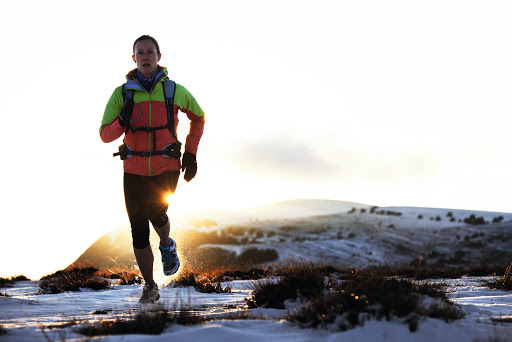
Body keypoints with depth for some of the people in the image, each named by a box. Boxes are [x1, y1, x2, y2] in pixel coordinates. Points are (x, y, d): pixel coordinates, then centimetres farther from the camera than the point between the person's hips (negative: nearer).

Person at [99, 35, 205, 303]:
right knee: (139, 231, 0)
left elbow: (198, 117, 17)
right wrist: (122, 121, -20)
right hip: (134, 170, 1)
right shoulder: (122, 94, 0)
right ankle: (150, 288, 16)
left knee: (155, 212, -23)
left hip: (166, 168, -1)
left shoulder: (175, 91, -1)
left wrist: (191, 152, 7)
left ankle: (167, 245, 12)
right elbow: (105, 135, 1)